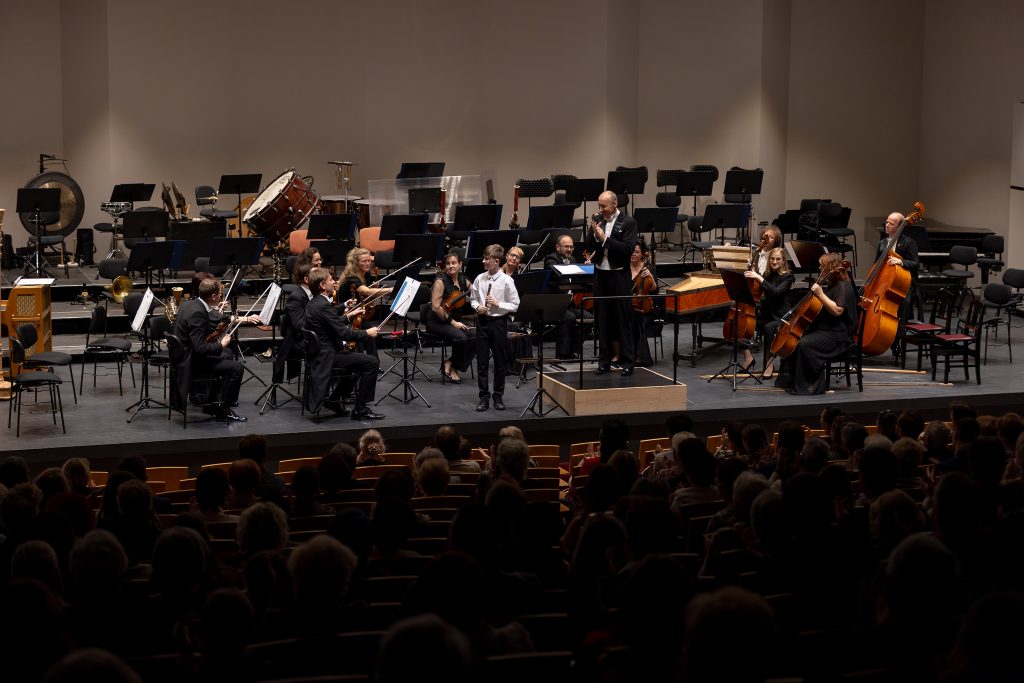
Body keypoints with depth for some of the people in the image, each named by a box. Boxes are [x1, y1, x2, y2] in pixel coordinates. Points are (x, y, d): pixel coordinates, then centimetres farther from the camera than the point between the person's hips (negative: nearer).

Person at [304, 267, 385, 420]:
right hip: (327, 355, -11)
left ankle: (334, 399, 23)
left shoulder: (314, 303, 10)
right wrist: (367, 333, -10)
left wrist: (349, 315, 22)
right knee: (372, 362, -12)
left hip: (320, 352, 11)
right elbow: (344, 333, -23)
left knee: (361, 359, 26)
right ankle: (360, 409, -7)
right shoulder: (324, 305, -21)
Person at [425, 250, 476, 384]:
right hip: (438, 322, -6)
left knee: (476, 337, -20)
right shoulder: (441, 281, -12)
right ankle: (452, 366, -4)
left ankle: (450, 364, -5)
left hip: (456, 320, 6)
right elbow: (436, 307, -17)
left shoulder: (463, 280, 7)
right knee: (460, 337, -32)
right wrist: (452, 322, -18)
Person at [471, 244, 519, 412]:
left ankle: (498, 396, 19)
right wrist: (477, 307, -7)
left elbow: (515, 305, -7)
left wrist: (498, 304, -18)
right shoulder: (479, 279, 0)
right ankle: (484, 397, 13)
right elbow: (473, 298, 13)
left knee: (500, 361, 7)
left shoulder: (506, 281, -9)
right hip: (482, 321, 3)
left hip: (499, 322, -3)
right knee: (482, 361, 5)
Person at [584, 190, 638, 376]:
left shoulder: (628, 222, -7)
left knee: (622, 319, -1)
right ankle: (604, 361, 14)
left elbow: (628, 249, -18)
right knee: (603, 319, 8)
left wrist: (605, 238, -21)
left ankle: (627, 362, 3)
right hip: (600, 274, 5)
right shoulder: (597, 220, 7)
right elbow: (589, 247, 5)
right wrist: (594, 233, -13)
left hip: (619, 275, -5)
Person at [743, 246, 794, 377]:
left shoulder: (788, 276, -8)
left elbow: (776, 291, -26)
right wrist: (753, 272, 0)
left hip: (780, 317, -6)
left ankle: (771, 362, -27)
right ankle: (747, 356, -7)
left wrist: (759, 278, -30)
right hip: (765, 314, 6)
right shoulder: (767, 274, 9)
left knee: (768, 328, -37)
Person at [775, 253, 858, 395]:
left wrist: (820, 294, -24)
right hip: (823, 330, 11)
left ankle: (815, 384, -21)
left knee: (804, 344, -30)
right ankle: (790, 379, 7)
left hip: (837, 335, -11)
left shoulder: (843, 286, -13)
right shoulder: (832, 285, 19)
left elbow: (837, 310, -25)